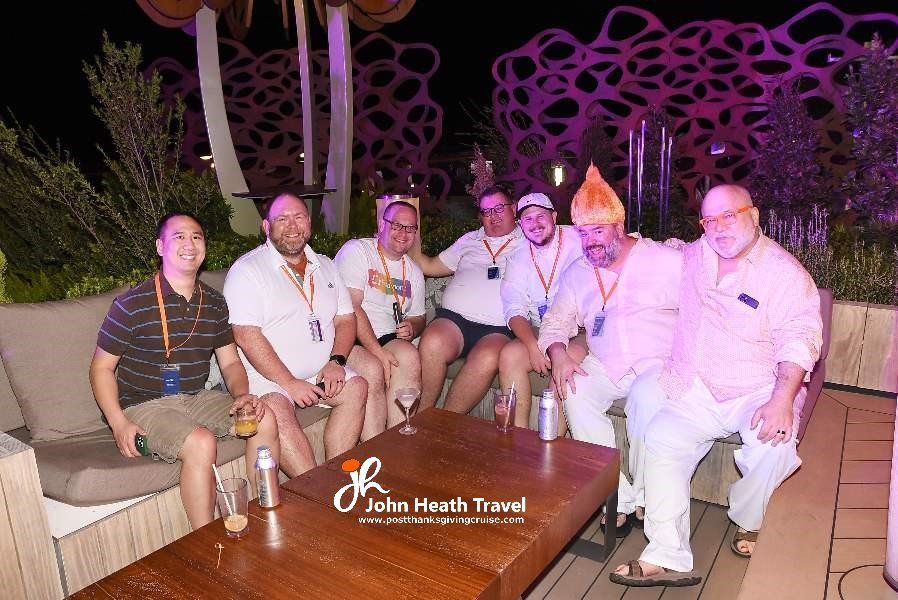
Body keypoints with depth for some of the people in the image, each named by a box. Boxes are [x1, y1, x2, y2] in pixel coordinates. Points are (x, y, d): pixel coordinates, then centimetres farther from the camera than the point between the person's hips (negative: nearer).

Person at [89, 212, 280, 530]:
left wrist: (242, 395, -10)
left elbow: (230, 362, 12)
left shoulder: (214, 304, 5)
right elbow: (101, 367, -5)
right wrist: (119, 423, -17)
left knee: (265, 421, -13)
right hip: (144, 405, -5)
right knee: (201, 443, -31)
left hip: (196, 397, 6)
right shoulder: (132, 304, -11)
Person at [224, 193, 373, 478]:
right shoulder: (247, 270, -7)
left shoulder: (325, 266, 14)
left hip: (321, 371, 6)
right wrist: (289, 383, -20)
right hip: (266, 374, -5)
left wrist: (336, 361, -6)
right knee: (277, 408, -32)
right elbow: (246, 336, -16)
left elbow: (345, 319, 12)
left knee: (356, 387, -16)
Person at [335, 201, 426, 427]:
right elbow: (351, 307, -12)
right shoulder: (356, 250, -1)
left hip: (388, 340, 5)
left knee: (409, 356, -29)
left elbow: (418, 318, 29)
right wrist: (378, 351, -21)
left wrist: (411, 328, 2)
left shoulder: (414, 272, 21)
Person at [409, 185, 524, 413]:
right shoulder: (469, 240, 29)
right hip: (454, 317, 2)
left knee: (487, 359, -36)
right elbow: (429, 266, 31)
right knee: (432, 343, -33)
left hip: (499, 329, -2)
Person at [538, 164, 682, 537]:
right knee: (575, 395, -25)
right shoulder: (576, 274, 12)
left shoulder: (667, 260, 0)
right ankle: (620, 500, -15)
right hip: (603, 366, 4)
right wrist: (558, 354, -10)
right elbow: (555, 322, 11)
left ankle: (645, 497, -10)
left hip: (658, 365, -3)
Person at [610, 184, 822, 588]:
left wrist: (782, 399, -26)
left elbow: (799, 339, -14)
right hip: (696, 390, 4)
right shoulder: (693, 256, 12)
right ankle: (668, 559, -17)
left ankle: (748, 522, 4)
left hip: (757, 392, -3)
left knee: (773, 448, -30)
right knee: (661, 439, -20)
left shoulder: (785, 272, -4)